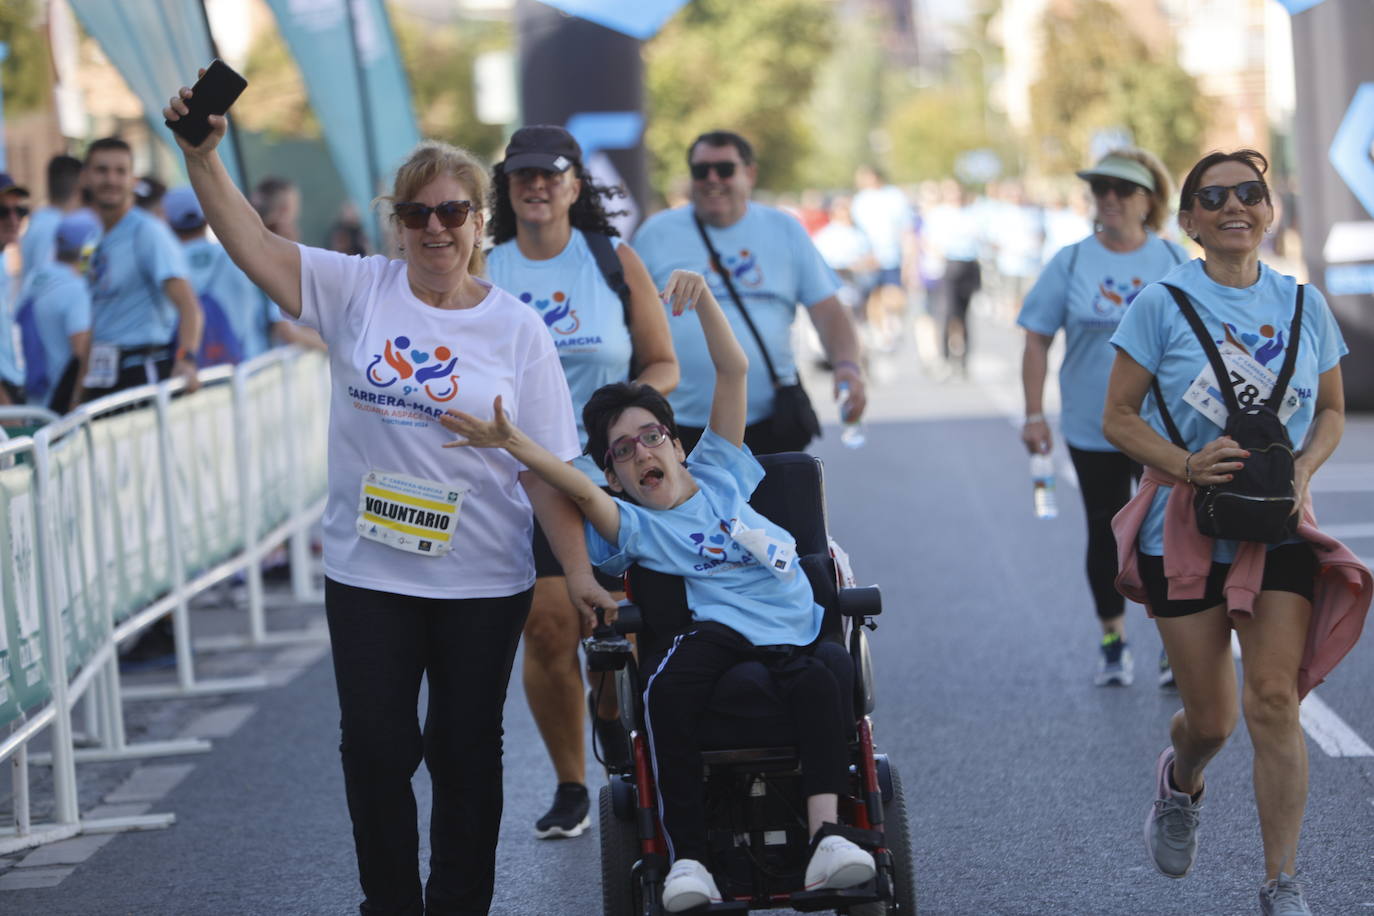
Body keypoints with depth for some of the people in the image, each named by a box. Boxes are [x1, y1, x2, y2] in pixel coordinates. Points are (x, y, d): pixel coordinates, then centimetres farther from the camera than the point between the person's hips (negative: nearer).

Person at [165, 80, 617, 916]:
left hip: (482, 580, -1)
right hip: (368, 571, 1)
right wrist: (202, 155, -24)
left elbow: (548, 469, -2)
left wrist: (580, 574, -7)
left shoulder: (517, 331, -2)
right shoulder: (358, 292, 0)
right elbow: (252, 242, -10)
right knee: (377, 746, 4)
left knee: (466, 751, 9)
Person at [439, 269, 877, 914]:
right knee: (666, 690, -34)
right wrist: (515, 445, -24)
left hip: (790, 636, 2)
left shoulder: (717, 473, 25)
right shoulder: (631, 524, 14)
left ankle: (826, 836, -38)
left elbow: (734, 371, 19)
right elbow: (583, 492, -8)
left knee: (817, 684, -31)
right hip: (716, 630, -2)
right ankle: (687, 858, -36)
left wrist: (702, 298, 5)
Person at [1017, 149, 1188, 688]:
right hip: (1092, 430, 1)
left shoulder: (1175, 263, 1)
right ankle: (1113, 644, 25)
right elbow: (1037, 340, 1)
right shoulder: (1070, 264, 0)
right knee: (1105, 535, 10)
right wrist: (1034, 414, -5)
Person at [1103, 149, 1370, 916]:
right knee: (1211, 720, 6)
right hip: (1186, 528, -1)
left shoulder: (1304, 305, 3)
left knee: (1276, 702, -11)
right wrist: (1185, 466, -19)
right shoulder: (1162, 305, -5)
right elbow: (1119, 418, -3)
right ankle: (1181, 782, 43)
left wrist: (1302, 471, -7)